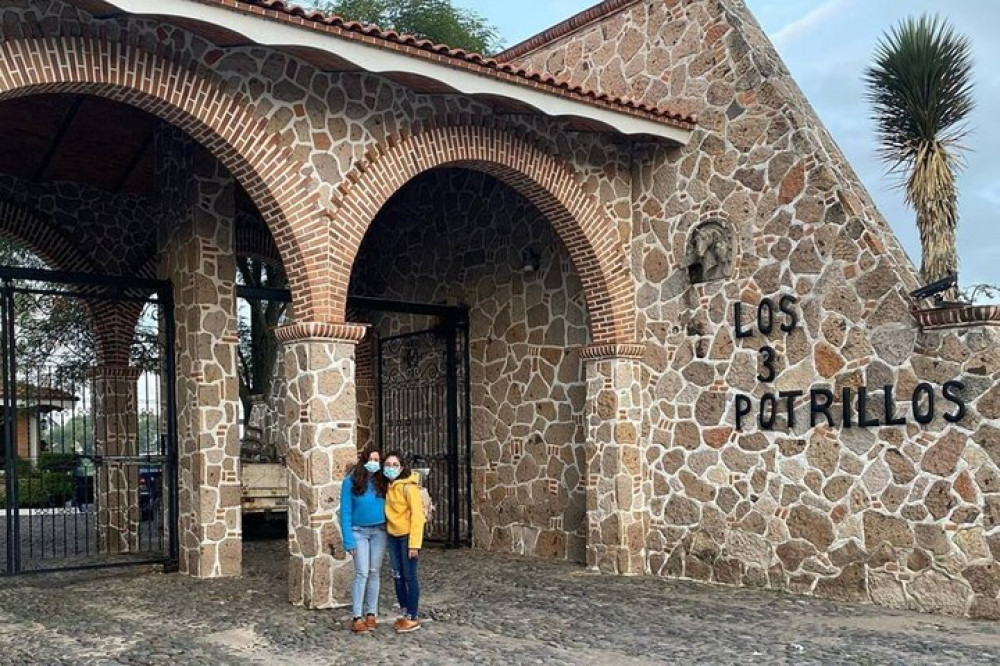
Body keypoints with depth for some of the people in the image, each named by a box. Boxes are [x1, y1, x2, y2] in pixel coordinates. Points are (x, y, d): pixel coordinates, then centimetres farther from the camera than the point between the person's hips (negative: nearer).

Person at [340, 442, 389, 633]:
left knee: (374, 573, 7)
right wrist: (348, 540, -11)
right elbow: (345, 512, -6)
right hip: (359, 531, -3)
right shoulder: (351, 481, -7)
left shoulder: (382, 481, 2)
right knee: (362, 573, -8)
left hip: (379, 531, 3)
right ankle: (356, 617, -3)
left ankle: (371, 614, 15)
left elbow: (389, 505, 7)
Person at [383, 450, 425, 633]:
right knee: (397, 576, 11)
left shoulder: (408, 487, -16)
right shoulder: (387, 486, 6)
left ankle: (413, 618, 8)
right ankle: (405, 614, 22)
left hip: (407, 536, -7)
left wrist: (414, 544, -21)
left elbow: (417, 515, -18)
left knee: (409, 576, -1)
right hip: (393, 536, 7)